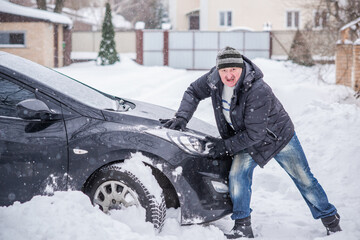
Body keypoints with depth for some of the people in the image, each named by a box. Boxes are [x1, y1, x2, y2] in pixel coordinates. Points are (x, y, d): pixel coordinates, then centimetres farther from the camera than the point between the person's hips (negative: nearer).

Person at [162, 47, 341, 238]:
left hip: (279, 136, -5)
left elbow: (254, 134, -33)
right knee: (237, 174, -14)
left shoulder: (259, 91, -38)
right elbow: (193, 92, 0)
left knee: (304, 179, 4)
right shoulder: (214, 79, -19)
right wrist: (182, 117, -14)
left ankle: (330, 218, 24)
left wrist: (225, 146, -29)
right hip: (248, 141, 5)